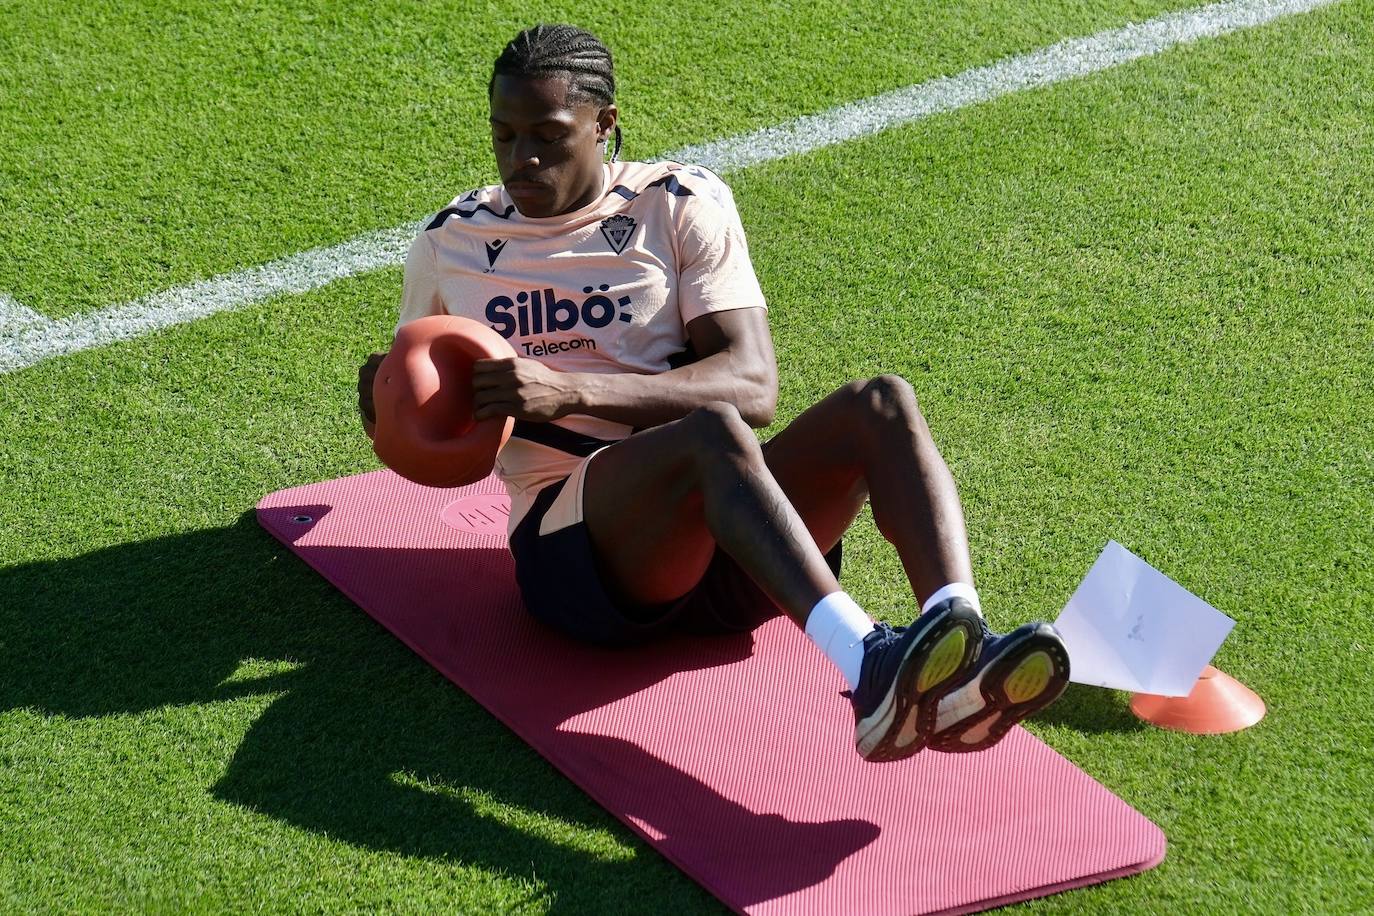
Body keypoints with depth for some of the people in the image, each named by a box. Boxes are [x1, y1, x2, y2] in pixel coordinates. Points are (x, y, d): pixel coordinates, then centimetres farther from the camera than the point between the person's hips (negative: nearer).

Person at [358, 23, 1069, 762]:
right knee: (712, 432, -35)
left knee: (881, 405, -25)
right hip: (571, 544, -2)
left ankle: (958, 659, -47)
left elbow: (752, 385, -5)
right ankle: (864, 666, -58)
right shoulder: (449, 245, 15)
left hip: (727, 538, 2)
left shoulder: (682, 206, 10)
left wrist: (574, 390, -18)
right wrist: (386, 404, 0)